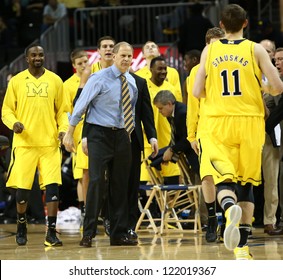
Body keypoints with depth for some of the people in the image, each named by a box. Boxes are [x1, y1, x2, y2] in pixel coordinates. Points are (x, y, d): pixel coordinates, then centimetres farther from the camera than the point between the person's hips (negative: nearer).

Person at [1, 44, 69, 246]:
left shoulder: (55, 80, 7)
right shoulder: (17, 81, 5)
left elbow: (62, 111, 11)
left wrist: (63, 129, -6)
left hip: (50, 143, 1)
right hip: (24, 142, -1)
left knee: (52, 187, -9)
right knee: (23, 188, 1)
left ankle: (51, 233, -6)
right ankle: (21, 227, 24)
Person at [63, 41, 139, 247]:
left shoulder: (132, 82, 9)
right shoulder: (99, 78, -8)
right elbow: (81, 105, -6)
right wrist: (70, 134, -5)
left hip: (121, 135, 6)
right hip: (100, 134, -6)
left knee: (120, 184, 7)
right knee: (97, 181, -13)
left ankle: (119, 234, 13)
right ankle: (88, 234, -10)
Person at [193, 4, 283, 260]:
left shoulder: (210, 50, 4)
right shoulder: (255, 49, -1)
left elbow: (197, 92, 2)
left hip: (219, 122, 0)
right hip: (249, 121, 0)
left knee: (223, 177, 2)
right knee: (246, 182, 10)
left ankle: (230, 207, -35)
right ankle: (242, 246, 8)